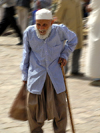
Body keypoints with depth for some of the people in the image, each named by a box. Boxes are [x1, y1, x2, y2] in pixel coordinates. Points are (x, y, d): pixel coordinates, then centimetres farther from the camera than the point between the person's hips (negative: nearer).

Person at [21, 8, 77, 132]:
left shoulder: (60, 30, -12)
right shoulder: (29, 32, -9)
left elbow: (73, 39, 10)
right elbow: (26, 54, 6)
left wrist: (64, 55, -1)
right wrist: (24, 75, 9)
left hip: (55, 75, 0)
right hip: (36, 75, 0)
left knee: (59, 104, 2)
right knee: (33, 106, -1)